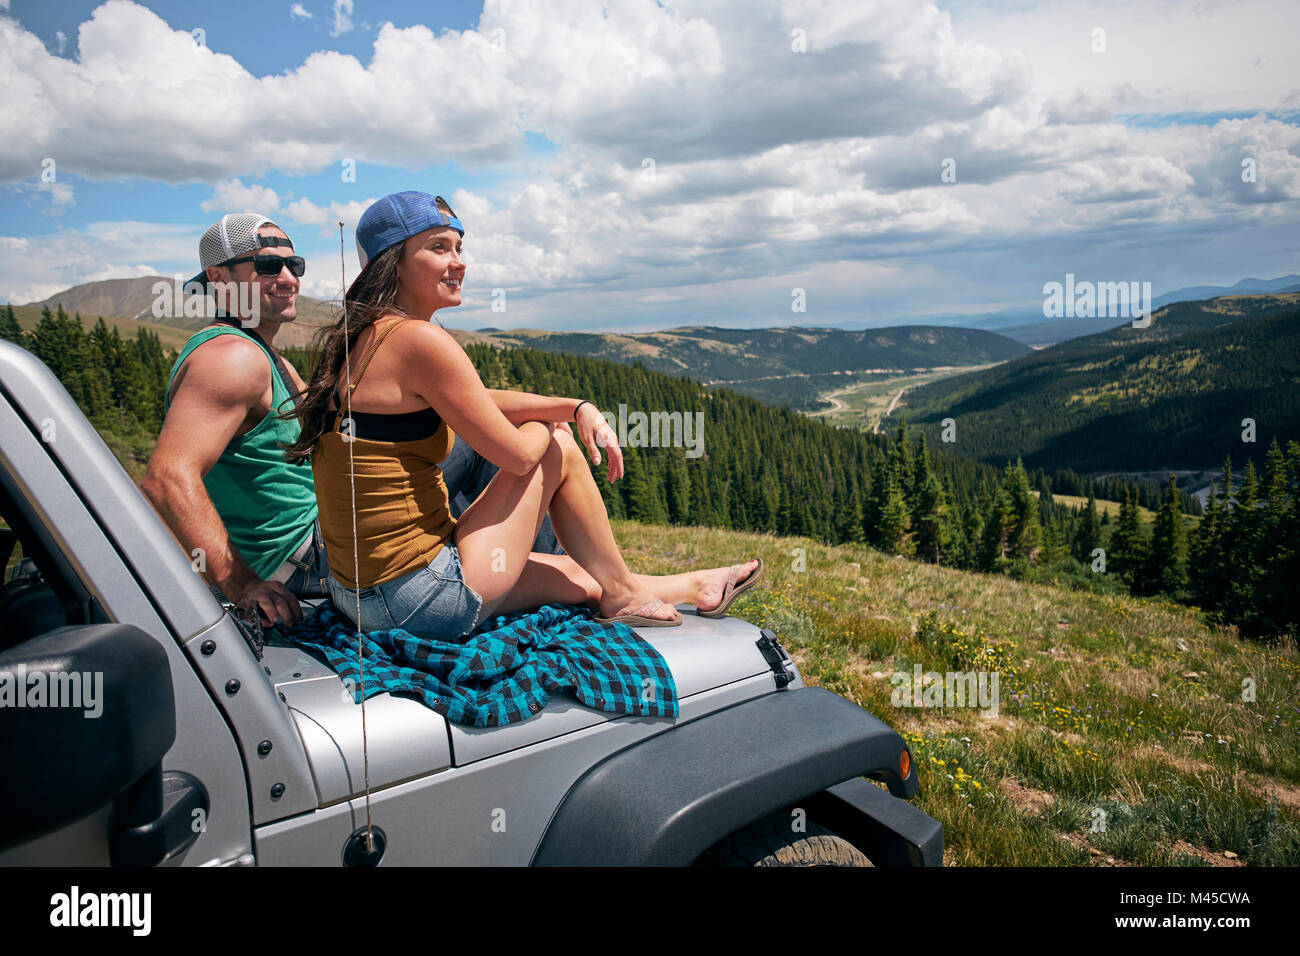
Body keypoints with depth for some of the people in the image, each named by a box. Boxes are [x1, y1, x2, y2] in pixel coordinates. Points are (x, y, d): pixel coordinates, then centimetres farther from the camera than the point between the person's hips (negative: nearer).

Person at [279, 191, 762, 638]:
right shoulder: (419, 340, -19)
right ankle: (621, 594, 22)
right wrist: (557, 422, 8)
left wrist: (578, 406, 6)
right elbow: (516, 454, -14)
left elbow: (481, 400, 15)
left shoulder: (362, 339, 10)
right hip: (421, 600, -8)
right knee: (557, 448, 5)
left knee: (582, 580, 21)